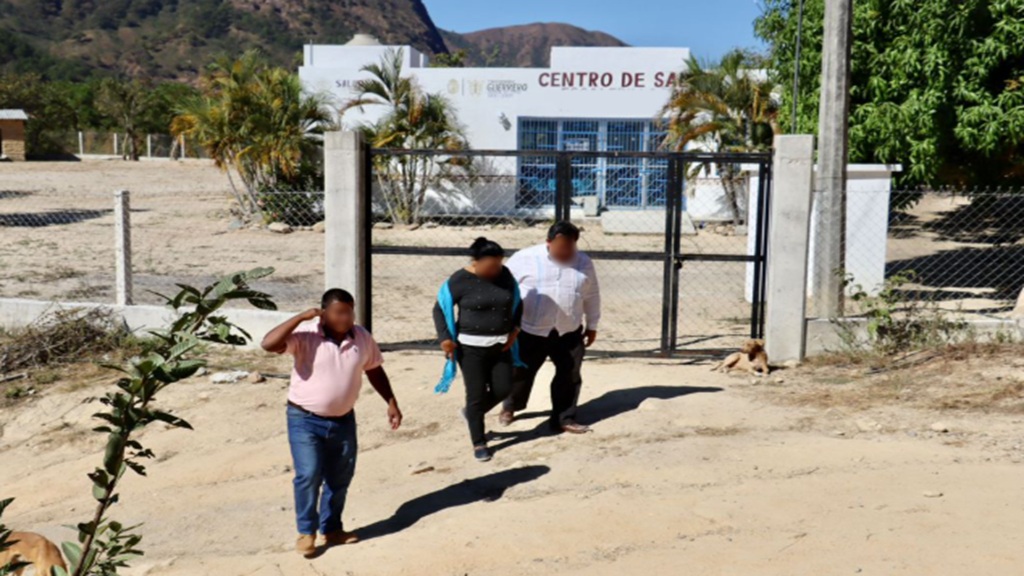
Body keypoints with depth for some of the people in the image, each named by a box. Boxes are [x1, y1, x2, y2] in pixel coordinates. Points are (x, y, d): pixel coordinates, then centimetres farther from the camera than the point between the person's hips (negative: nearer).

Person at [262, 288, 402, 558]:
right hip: (305, 420, -5)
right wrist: (301, 318, -31)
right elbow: (269, 344, -30)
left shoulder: (362, 337, -2)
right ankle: (307, 531, 10)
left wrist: (391, 403, 7)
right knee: (309, 476, -10)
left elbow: (375, 371, 11)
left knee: (340, 478, 12)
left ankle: (331, 529, 30)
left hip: (343, 420, 5)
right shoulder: (305, 336, -16)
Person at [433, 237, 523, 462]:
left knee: (502, 389, 5)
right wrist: (445, 338, -14)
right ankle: (479, 442, 15)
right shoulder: (460, 281, -12)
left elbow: (517, 303, 14)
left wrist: (514, 328, 2)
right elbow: (439, 309, -4)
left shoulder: (505, 275, 1)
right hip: (471, 347, -5)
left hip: (500, 345, 5)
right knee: (476, 394, -1)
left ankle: (471, 413, 32)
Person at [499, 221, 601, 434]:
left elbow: (592, 296, 10)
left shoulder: (584, 262, -1)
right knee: (522, 372, 12)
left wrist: (592, 325, 14)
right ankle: (510, 408, 36)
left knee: (569, 376, 5)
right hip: (530, 331, -2)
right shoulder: (525, 258, -10)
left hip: (569, 332, 2)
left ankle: (564, 418, 19)